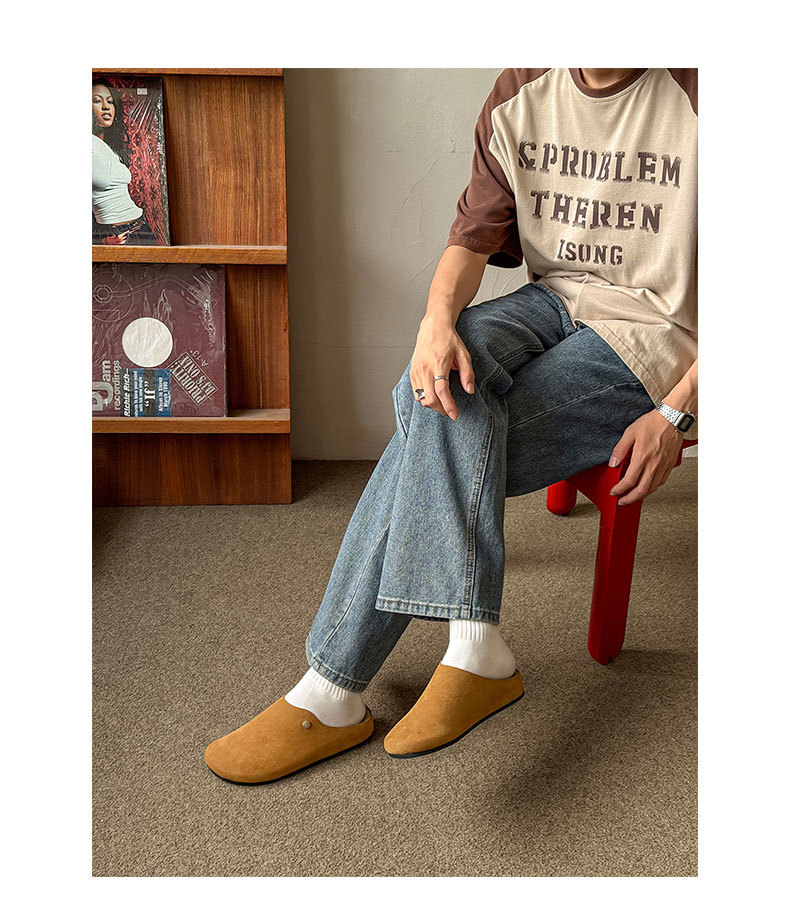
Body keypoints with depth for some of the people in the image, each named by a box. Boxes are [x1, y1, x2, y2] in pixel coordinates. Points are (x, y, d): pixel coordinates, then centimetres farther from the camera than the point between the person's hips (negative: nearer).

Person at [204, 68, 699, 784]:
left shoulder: (693, 96, -13)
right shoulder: (520, 94, 3)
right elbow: (473, 235, 0)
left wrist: (676, 413, -19)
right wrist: (438, 321, -23)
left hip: (653, 335, -4)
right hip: (556, 302, 5)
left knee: (443, 448, -23)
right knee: (445, 384, -29)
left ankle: (334, 696, -18)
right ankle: (475, 649, -29)